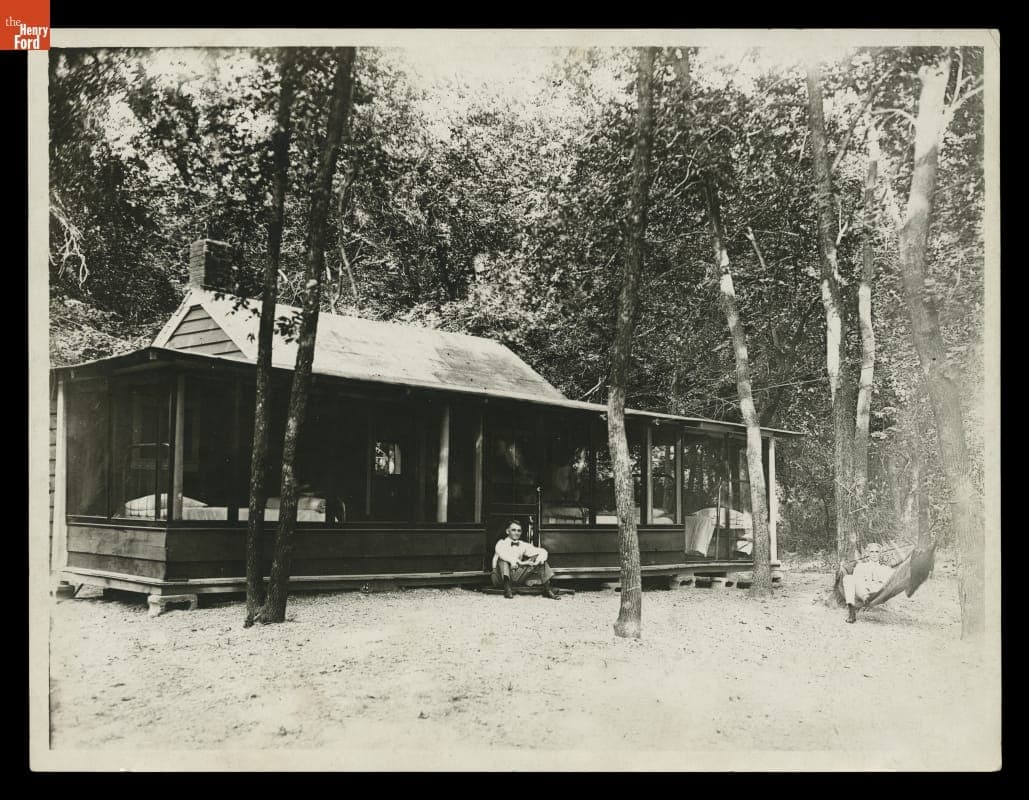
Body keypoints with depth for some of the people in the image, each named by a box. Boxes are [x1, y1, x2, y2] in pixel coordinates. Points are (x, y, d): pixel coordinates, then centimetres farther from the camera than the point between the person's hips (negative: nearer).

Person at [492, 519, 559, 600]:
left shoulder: (523, 545, 13)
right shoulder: (501, 543, 0)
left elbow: (542, 551, 7)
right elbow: (500, 551, -25)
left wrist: (540, 559, -17)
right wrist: (520, 563, -32)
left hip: (516, 576, 4)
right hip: (501, 577, -4)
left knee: (538, 556, -5)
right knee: (502, 558, -30)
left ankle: (547, 589, -15)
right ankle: (507, 588, -39)